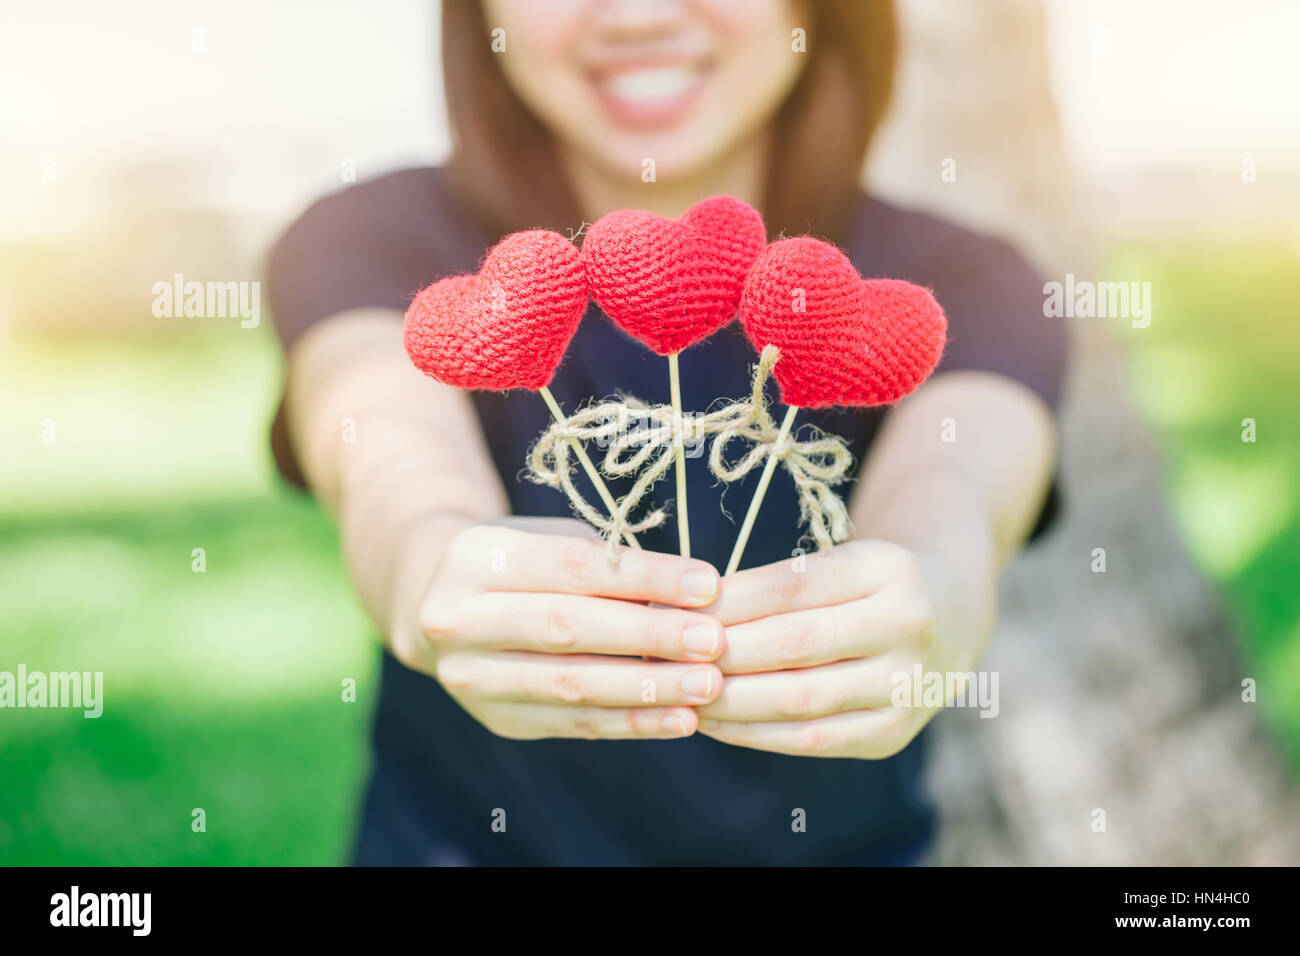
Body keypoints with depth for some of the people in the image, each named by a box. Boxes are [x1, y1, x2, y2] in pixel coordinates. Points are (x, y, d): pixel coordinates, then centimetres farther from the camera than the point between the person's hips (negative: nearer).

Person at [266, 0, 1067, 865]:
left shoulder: (960, 283, -4)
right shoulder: (375, 241, -5)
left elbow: (953, 481, -24)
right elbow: (397, 461, -25)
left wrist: (936, 598, -45)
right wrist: (431, 574, -46)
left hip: (843, 840, 2)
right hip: (459, 840, -1)